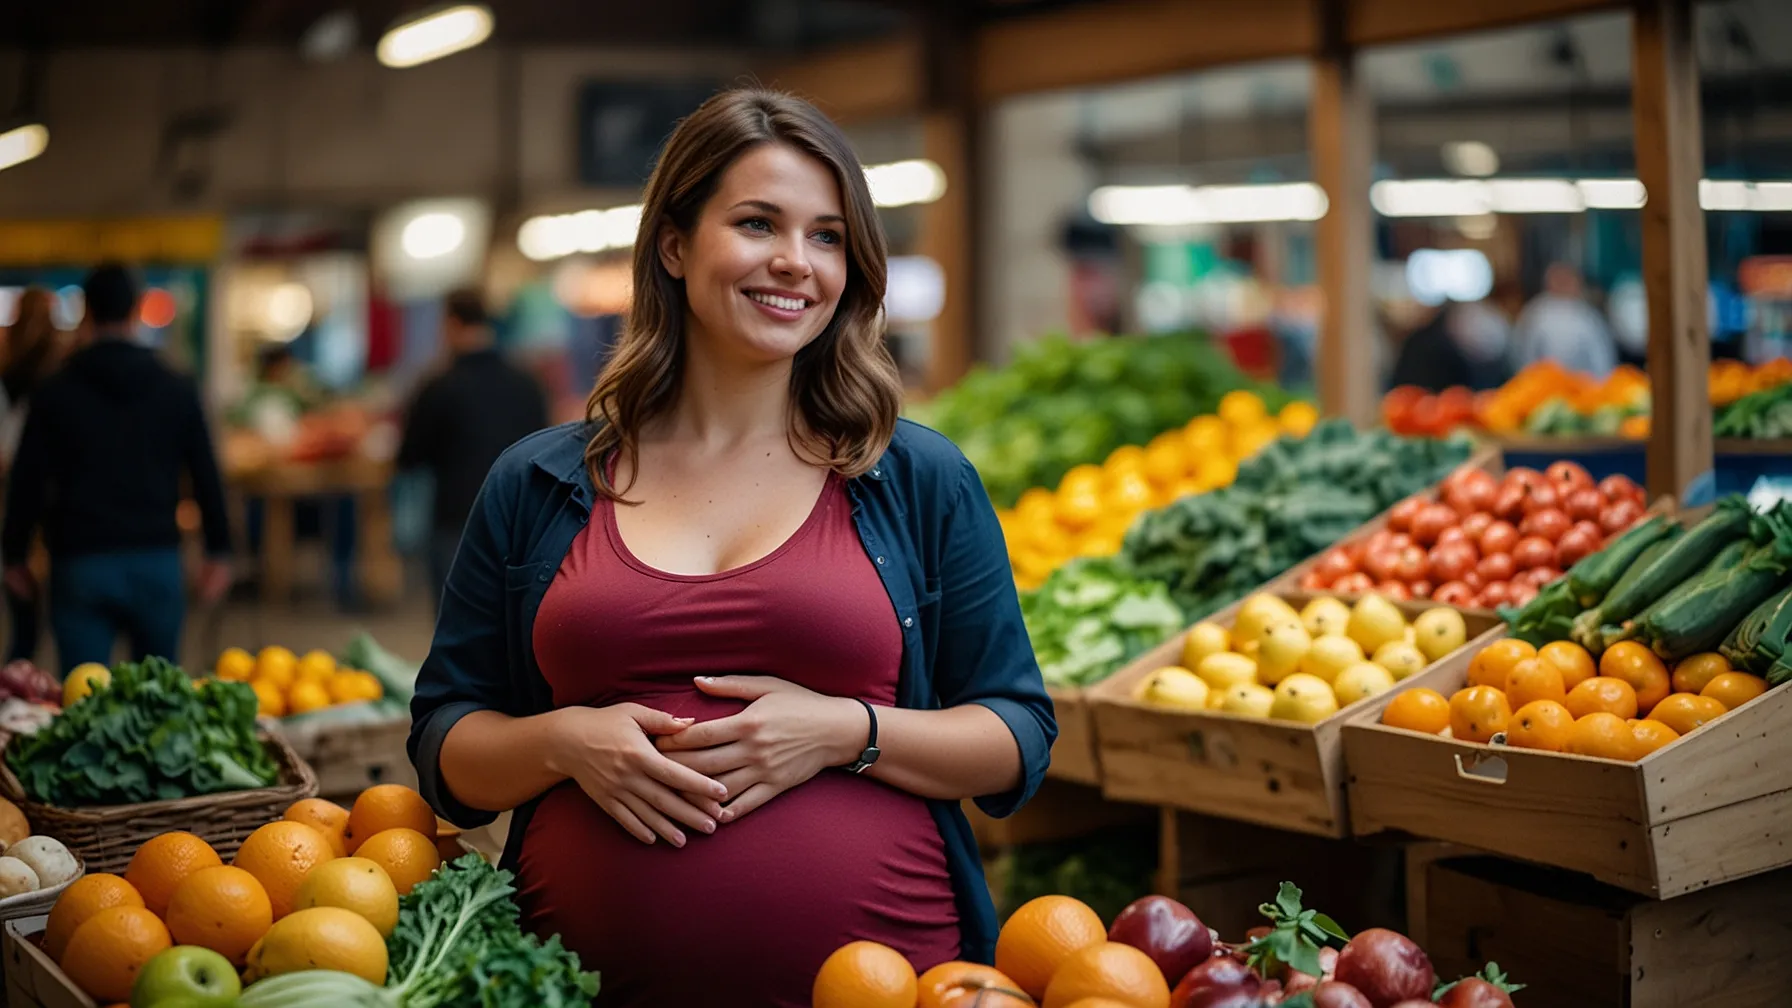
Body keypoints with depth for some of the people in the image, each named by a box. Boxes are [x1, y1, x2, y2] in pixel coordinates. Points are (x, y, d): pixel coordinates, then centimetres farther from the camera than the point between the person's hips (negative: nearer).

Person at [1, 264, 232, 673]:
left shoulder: (55, 392, -1)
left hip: (80, 563, -1)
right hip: (157, 562, 1)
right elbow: (206, 475, 4)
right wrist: (218, 552, 12)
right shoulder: (178, 390, 2)